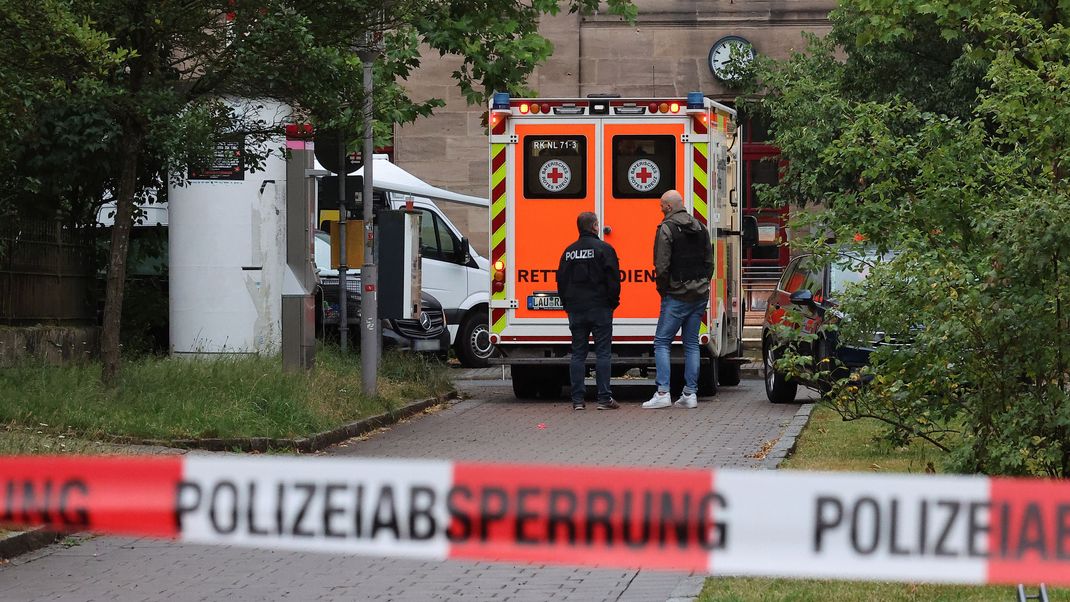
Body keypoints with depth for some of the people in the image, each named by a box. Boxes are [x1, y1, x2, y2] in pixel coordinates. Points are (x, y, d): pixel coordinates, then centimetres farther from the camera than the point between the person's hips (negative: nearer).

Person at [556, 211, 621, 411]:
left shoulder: (569, 251, 9)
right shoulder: (603, 248, -7)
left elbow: (561, 281, 13)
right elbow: (613, 279, -9)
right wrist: (613, 302, 3)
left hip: (575, 310, 4)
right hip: (599, 309, -4)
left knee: (578, 354, 6)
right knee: (602, 353, -2)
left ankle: (577, 399, 3)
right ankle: (604, 398, -4)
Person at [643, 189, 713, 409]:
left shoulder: (666, 228, -10)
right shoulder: (701, 228, 13)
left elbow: (662, 266, -14)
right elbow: (709, 262, 15)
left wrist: (663, 288, 0)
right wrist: (702, 285, 17)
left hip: (677, 296, -7)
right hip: (700, 296, 7)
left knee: (662, 342, -2)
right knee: (691, 343, 10)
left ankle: (663, 392, -11)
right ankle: (690, 393, 7)